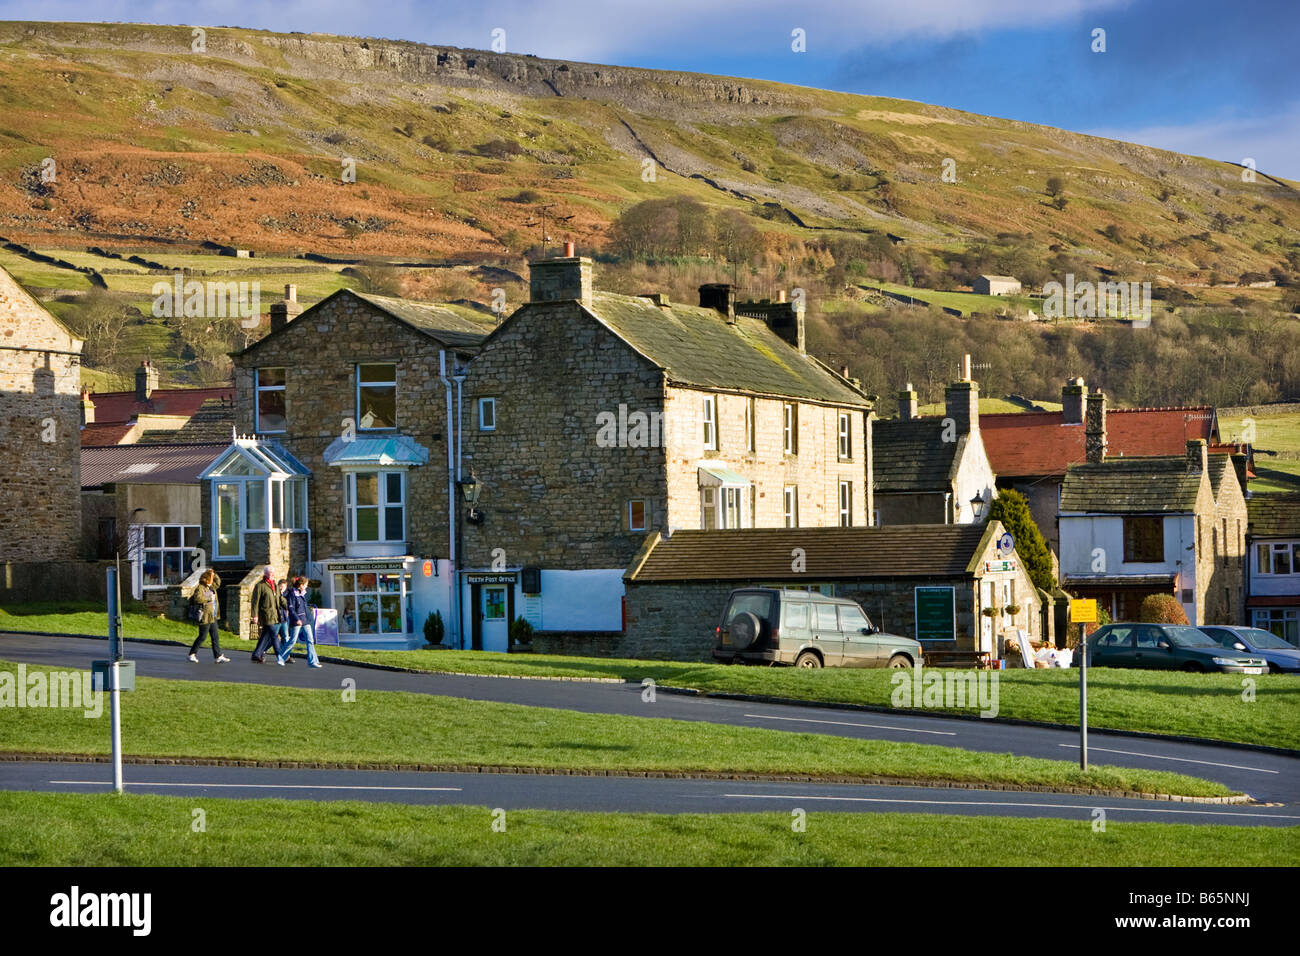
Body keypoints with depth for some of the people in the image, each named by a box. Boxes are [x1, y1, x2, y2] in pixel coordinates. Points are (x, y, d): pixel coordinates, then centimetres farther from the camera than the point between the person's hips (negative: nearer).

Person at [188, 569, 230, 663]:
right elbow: (197, 598, -27)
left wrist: (213, 574, 14)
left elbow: (218, 582, 30)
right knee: (202, 637, -2)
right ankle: (192, 654, 11)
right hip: (205, 617, -8)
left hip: (213, 617, 8)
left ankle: (218, 656, 7)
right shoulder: (200, 588, -12)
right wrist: (209, 599, -19)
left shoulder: (211, 587, 13)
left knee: (215, 637, 6)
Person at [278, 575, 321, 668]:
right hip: (296, 622, -8)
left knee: (310, 640, 0)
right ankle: (280, 658, 13)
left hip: (305, 621, 8)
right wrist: (297, 619, -22)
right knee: (292, 641, -3)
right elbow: (291, 608, -16)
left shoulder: (303, 593, 13)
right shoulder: (292, 594, -11)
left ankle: (312, 661, 0)